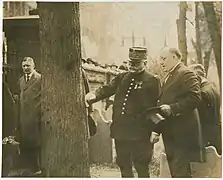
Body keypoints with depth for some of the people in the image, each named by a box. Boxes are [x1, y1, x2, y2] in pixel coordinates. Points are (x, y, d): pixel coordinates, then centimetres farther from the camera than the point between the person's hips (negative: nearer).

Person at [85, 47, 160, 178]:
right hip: (120, 130, 6)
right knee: (124, 165, 16)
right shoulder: (122, 77, 13)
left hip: (140, 133, -6)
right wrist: (94, 95, -15)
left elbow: (157, 107, -7)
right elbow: (107, 89, 6)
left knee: (141, 167, 2)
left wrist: (156, 131, -12)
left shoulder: (152, 81, -4)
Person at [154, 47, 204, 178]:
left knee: (180, 172, -7)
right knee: (174, 170, 15)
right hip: (170, 133, 10)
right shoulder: (170, 77, 19)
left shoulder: (186, 74, -11)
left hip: (182, 132, -10)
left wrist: (172, 108, -23)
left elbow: (195, 98, -20)